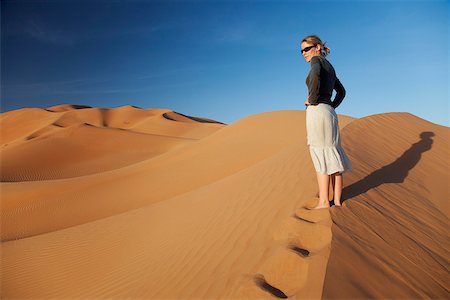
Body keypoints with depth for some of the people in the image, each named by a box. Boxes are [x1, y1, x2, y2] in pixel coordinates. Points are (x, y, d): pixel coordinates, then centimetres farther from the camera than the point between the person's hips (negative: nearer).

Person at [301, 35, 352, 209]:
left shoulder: (317, 60, 0)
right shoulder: (329, 67, 24)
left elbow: (315, 75, -25)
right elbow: (342, 91, 32)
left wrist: (311, 99, -14)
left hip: (318, 111, -8)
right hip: (330, 113, 9)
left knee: (321, 157, -6)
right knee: (332, 157, 7)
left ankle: (324, 202, -1)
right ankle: (337, 201, 12)